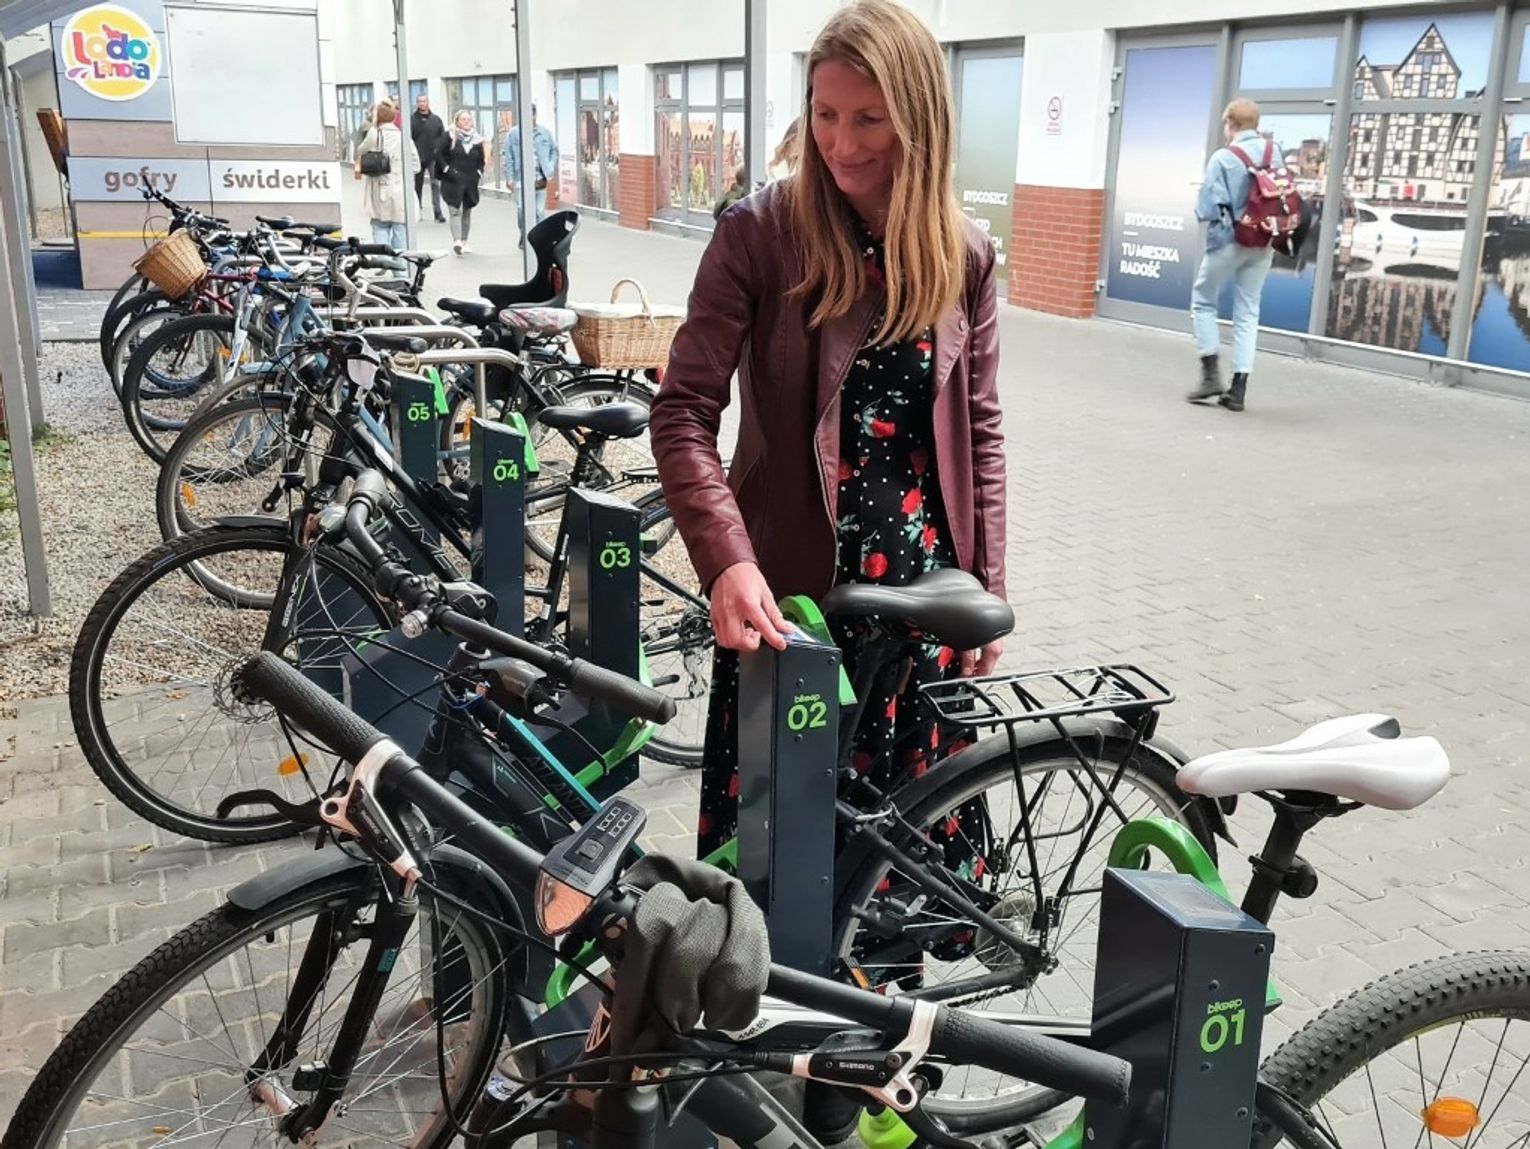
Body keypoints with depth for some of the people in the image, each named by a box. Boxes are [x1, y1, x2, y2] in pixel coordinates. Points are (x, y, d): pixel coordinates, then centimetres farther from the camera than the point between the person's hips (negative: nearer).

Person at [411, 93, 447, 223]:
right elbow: (407, 138, -3)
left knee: (436, 184, -9)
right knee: (418, 184, 12)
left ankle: (438, 212, -9)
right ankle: (418, 209, 25)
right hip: (417, 158, 0)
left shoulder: (436, 119, 6)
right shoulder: (411, 120, 0)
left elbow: (443, 137, 5)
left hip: (433, 158, 0)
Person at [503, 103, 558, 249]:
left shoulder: (545, 133, 6)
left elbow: (554, 150, 17)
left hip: (540, 178, 2)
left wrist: (551, 167, 3)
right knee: (522, 209, -6)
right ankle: (524, 235, 16)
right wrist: (509, 178, -6)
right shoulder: (514, 133, 0)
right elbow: (508, 157, -1)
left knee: (540, 210, 3)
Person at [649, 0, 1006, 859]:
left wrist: (987, 593, 6)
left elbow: (979, 431, 8)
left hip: (919, 586, 3)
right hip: (785, 582, -2)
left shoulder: (963, 254, 2)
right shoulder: (759, 232, -9)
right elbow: (684, 411, -13)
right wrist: (727, 561, -26)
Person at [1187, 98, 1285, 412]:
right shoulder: (1275, 152, 0)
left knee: (1203, 301, 15)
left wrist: (1204, 212, 6)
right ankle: (1239, 387, 8)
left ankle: (1211, 373, 5)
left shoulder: (1223, 158, -14)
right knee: (1248, 312, 10)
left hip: (1228, 240, -4)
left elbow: (1207, 209, -15)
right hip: (1264, 243, 4)